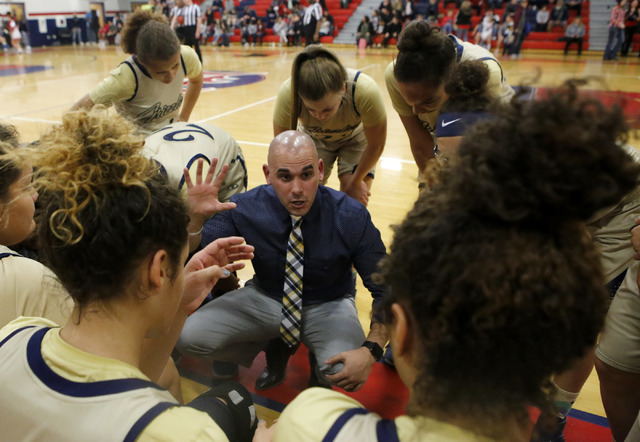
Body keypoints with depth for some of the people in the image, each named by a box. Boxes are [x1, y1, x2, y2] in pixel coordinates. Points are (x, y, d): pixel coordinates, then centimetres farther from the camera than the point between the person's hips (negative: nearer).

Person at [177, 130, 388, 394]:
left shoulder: (352, 218, -23)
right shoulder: (244, 209, -18)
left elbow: (386, 288, -15)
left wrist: (371, 350, -30)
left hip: (328, 306, -2)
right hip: (264, 299, 3)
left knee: (344, 372, -33)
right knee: (189, 337, -18)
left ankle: (320, 363, 8)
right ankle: (275, 349, 9)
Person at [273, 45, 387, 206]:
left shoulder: (365, 91, -39)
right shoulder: (288, 93, -36)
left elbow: (376, 146, -19)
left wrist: (356, 182, -7)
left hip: (355, 137, -1)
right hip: (313, 139, 1)